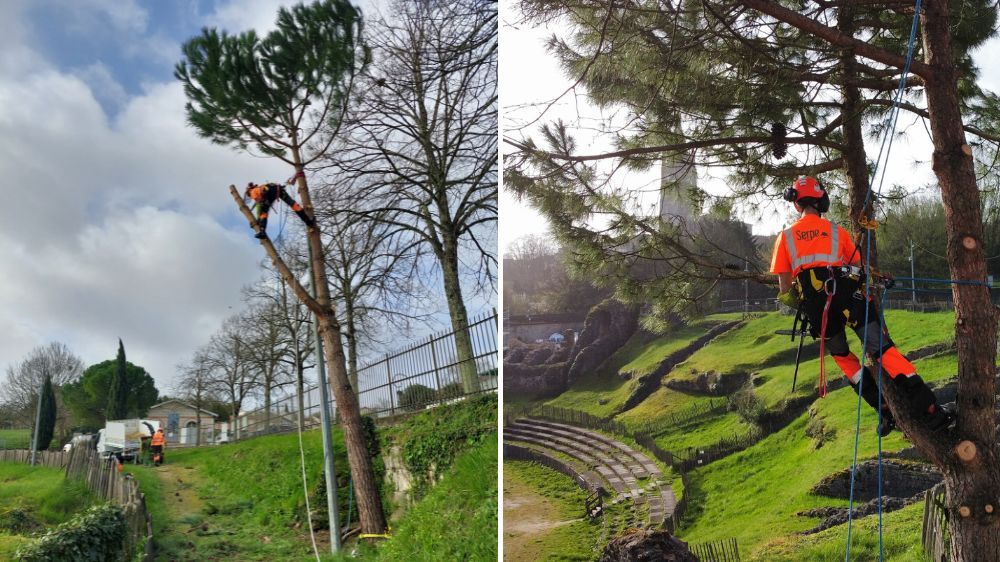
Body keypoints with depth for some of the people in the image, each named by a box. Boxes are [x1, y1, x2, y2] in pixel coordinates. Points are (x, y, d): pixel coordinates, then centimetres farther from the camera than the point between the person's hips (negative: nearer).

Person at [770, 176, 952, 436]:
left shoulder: (785, 237, 16)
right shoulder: (837, 231, 17)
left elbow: (784, 287, 12)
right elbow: (858, 267, 20)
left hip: (813, 302, 0)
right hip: (848, 294, 0)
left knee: (841, 355, 19)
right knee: (883, 348, -3)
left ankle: (885, 412, 13)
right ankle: (929, 409, -15)